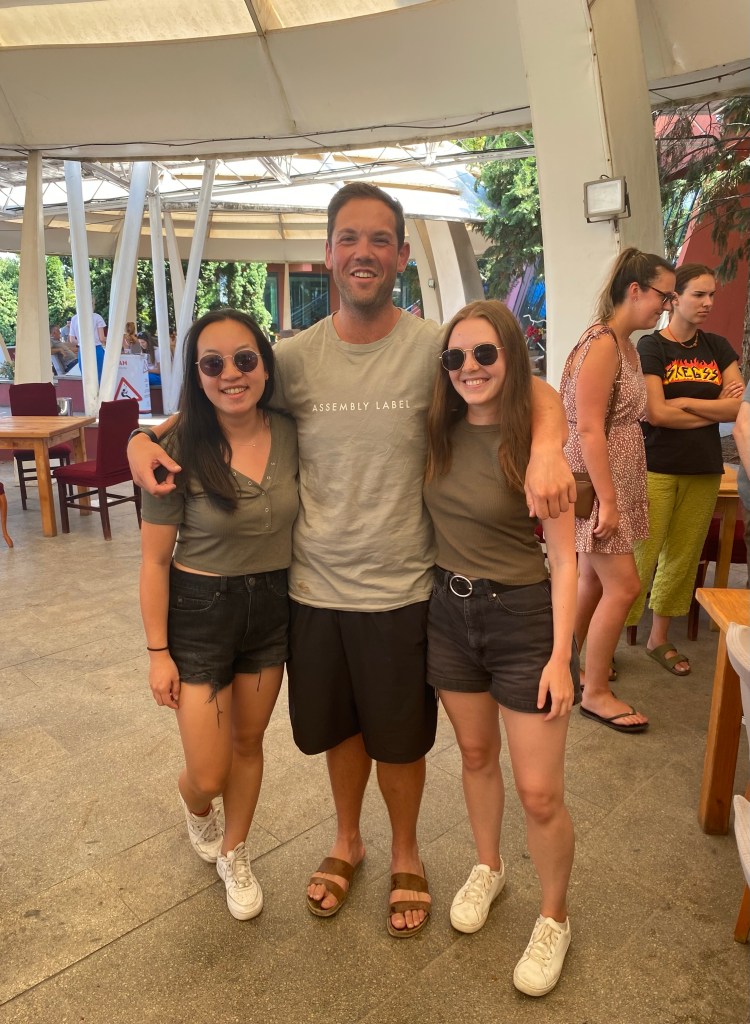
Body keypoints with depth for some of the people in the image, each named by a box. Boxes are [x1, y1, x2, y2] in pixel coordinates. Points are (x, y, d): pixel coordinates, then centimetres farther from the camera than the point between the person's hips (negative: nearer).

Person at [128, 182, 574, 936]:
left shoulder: (436, 347, -11)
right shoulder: (294, 357, -3)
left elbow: (537, 392, -7)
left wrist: (547, 450, -29)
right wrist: (145, 438, -10)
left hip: (401, 589, -2)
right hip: (315, 584, 3)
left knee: (399, 739, 16)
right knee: (338, 728, 22)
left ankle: (405, 854, 45)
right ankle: (346, 841, 50)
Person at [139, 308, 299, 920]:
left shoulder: (291, 435, -7)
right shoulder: (181, 450, -17)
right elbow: (155, 560, -10)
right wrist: (157, 652, -9)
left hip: (272, 606, 3)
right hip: (199, 612, -3)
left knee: (248, 740, 19)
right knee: (209, 774, 4)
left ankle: (234, 854, 45)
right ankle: (195, 807, 44)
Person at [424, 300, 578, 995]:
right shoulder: (439, 435, -1)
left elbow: (564, 559, -13)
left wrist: (560, 657, -15)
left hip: (523, 618, -4)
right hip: (448, 610, 5)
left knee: (538, 793, 2)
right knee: (475, 754, 21)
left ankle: (554, 918, 29)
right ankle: (487, 868, 47)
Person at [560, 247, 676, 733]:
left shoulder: (627, 346, 13)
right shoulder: (602, 343, -17)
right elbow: (588, 429, -22)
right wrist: (607, 501, -22)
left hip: (616, 477, 9)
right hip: (596, 480, -9)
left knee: (594, 579, 15)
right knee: (623, 584, -5)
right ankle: (596, 693, 9)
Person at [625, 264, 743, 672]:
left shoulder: (718, 348, 11)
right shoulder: (652, 347, -4)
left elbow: (740, 407, 1)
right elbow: (656, 414, -15)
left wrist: (684, 401, -9)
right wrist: (716, 409, -5)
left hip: (704, 471, 5)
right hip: (656, 468, -5)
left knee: (682, 558, 10)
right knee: (639, 557, -6)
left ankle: (659, 638, 24)